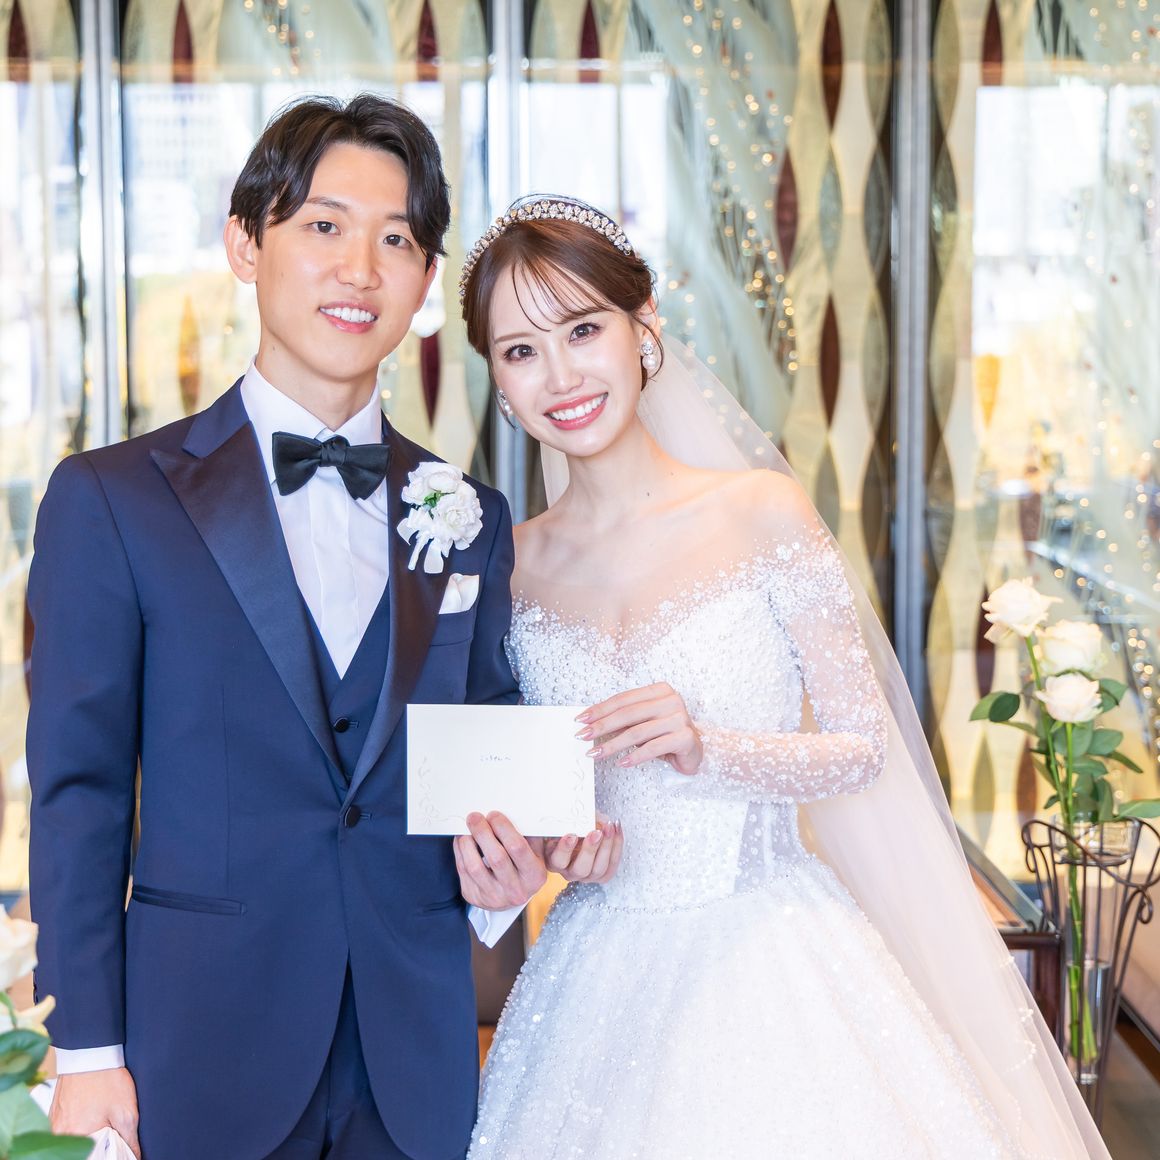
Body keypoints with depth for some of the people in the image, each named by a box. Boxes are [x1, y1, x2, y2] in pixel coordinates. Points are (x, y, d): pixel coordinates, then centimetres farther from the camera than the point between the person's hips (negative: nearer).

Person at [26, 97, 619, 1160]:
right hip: (207, 1050, -3)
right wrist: (88, 1054, -7)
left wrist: (500, 871, -6)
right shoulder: (111, 500, -2)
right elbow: (79, 790, -4)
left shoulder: (473, 522, 8)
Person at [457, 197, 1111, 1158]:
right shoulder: (515, 562, 2)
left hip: (767, 965, -2)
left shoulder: (761, 512, -7)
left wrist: (706, 750, -21)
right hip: (598, 981, 3)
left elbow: (866, 745, -6)